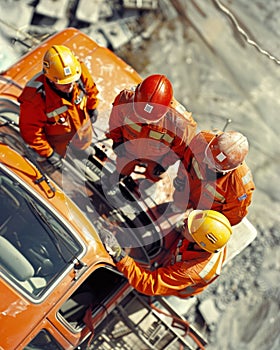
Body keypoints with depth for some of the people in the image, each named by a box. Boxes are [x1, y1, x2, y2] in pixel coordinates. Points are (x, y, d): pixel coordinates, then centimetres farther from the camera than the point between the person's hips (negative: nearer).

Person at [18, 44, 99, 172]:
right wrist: (46, 154, -20)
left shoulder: (79, 72, -34)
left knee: (83, 146, 35)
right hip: (57, 134, -3)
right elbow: (30, 130, -29)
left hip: (82, 122, 4)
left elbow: (90, 89, -8)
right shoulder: (35, 97, -45)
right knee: (58, 156, 28)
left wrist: (92, 108, 10)